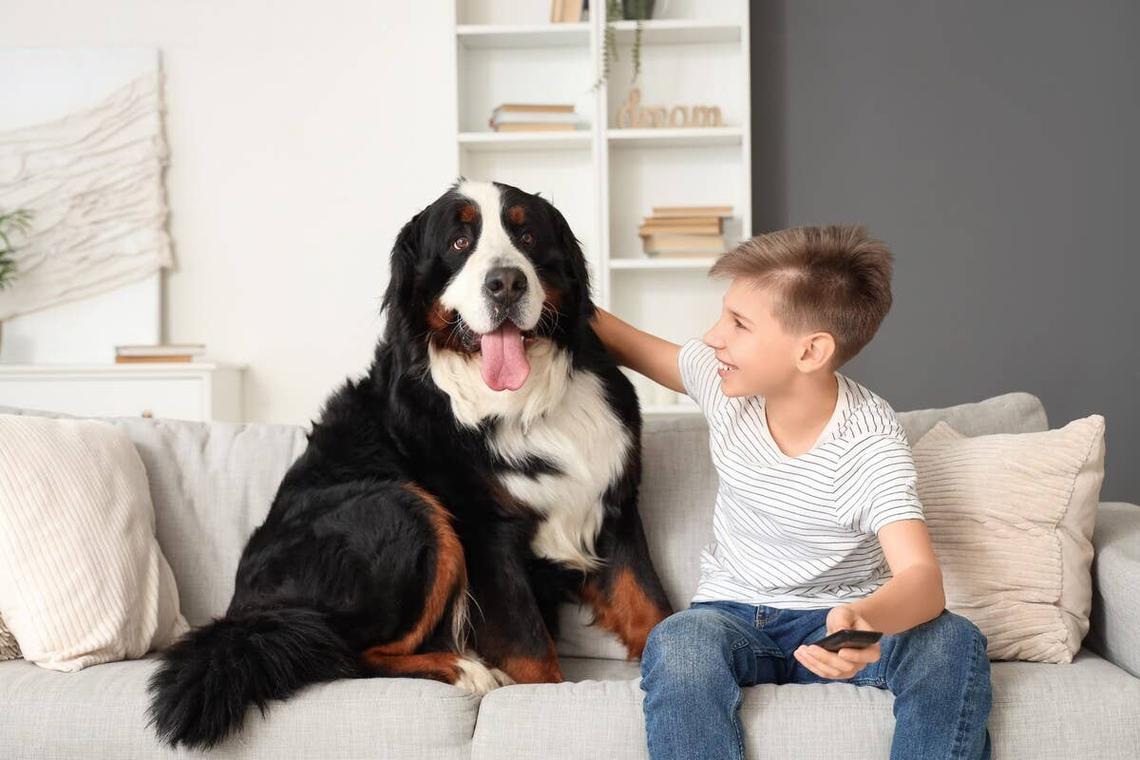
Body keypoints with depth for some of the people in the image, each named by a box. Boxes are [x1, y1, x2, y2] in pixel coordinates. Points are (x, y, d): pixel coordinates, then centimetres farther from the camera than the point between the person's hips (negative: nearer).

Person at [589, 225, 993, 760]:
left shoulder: (872, 446, -20)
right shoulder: (726, 380, -6)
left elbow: (922, 577, -34)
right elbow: (630, 346, 15)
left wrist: (864, 619, -57)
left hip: (837, 621, -2)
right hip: (734, 617, 3)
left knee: (954, 643, -33)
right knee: (677, 642, -35)